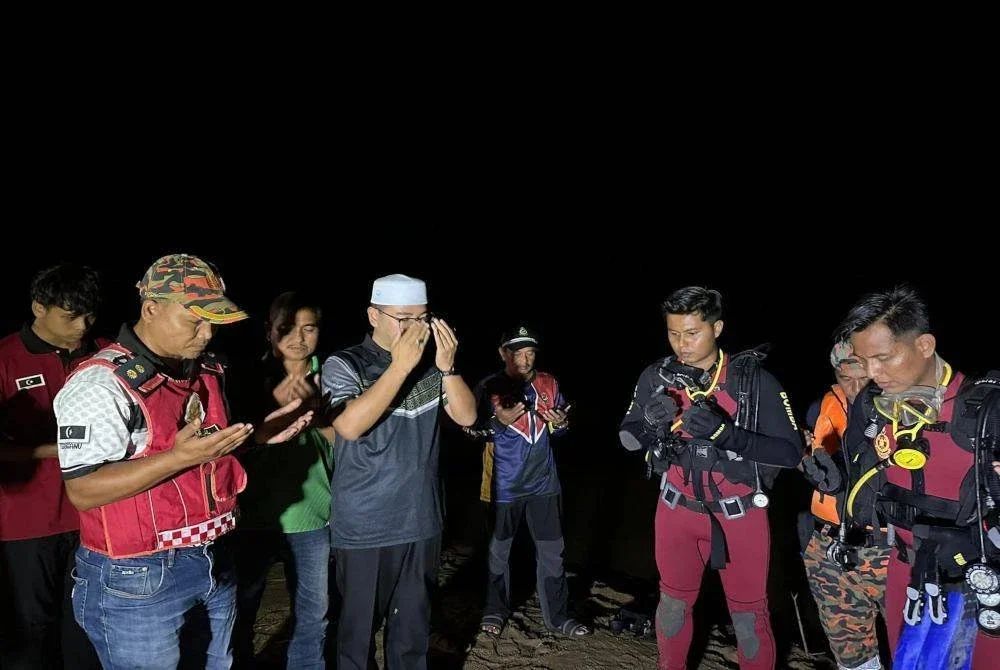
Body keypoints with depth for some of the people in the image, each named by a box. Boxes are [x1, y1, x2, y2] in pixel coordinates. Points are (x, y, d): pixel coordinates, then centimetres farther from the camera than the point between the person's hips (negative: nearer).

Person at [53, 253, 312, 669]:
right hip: (137, 580, -7)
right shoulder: (102, 383, -18)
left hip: (212, 564, 7)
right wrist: (179, 457, -31)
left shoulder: (205, 371, 6)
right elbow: (83, 492, -22)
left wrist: (259, 435, 0)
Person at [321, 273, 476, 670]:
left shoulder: (430, 365, 2)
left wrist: (447, 366, -18)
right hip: (365, 530, -4)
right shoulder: (344, 365, -9)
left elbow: (466, 416, -3)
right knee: (359, 629, 13)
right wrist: (400, 366, -27)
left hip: (421, 523, 4)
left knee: (413, 630, 18)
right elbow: (349, 426, -24)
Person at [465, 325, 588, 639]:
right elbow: (475, 433, -6)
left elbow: (560, 429, 11)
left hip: (543, 482, 3)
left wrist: (561, 423, -11)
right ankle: (495, 610, 31)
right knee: (499, 550, 12)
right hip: (504, 485, -2)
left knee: (552, 550, 8)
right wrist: (501, 422, -23)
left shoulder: (548, 384, 1)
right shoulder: (488, 388, -8)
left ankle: (557, 615, 23)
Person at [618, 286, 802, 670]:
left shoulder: (754, 381, -16)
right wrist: (651, 422, -24)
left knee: (748, 612, 10)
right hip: (678, 509, 3)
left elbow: (790, 452, -18)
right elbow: (628, 441, -1)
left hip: (739, 513, -2)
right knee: (674, 601, 18)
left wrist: (724, 432, -33)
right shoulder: (657, 377, -7)